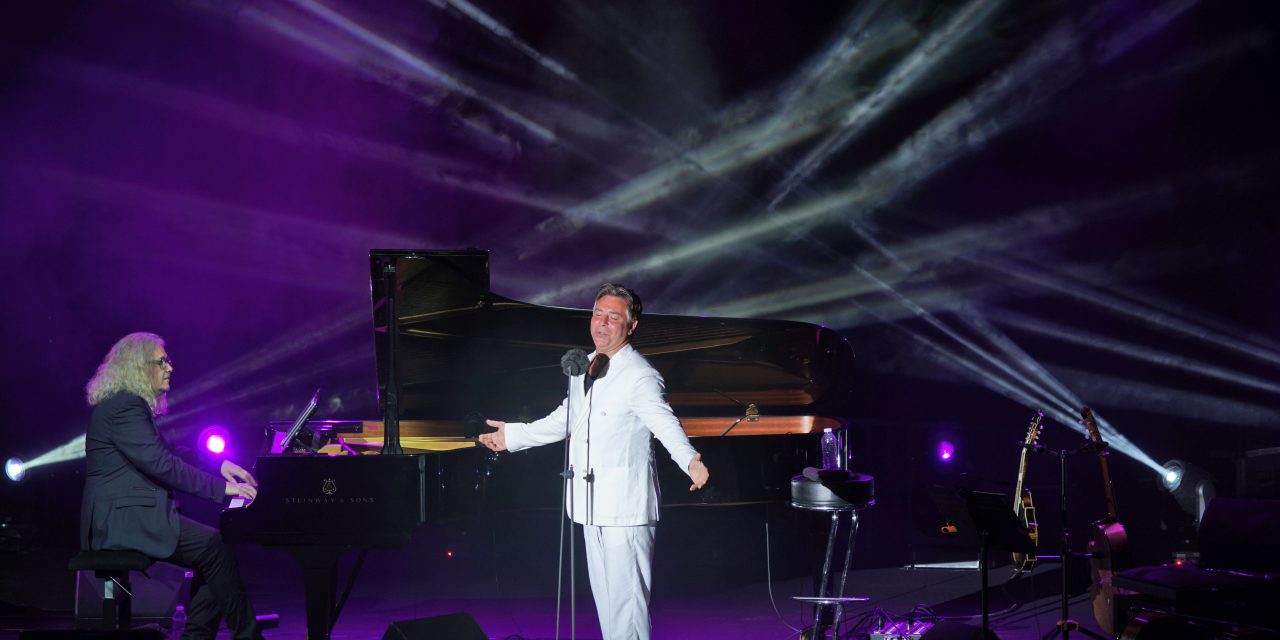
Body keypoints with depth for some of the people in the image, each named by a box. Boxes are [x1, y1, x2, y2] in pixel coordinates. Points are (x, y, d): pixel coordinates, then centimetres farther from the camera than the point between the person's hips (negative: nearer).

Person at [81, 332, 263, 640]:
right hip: (122, 518, -10)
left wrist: (220, 467, 12)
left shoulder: (128, 404, 18)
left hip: (129, 514, 10)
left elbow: (168, 453, 23)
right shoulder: (124, 406, -15)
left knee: (214, 550, 1)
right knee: (217, 548, -16)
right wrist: (221, 487, -20)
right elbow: (161, 465, -22)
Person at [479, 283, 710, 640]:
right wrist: (512, 435, 33)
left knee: (626, 596, -8)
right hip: (593, 504, 8)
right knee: (603, 594, 15)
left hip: (625, 507, -8)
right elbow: (565, 419, 27)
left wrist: (690, 460, -46)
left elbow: (665, 423, -27)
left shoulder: (639, 376, -12)